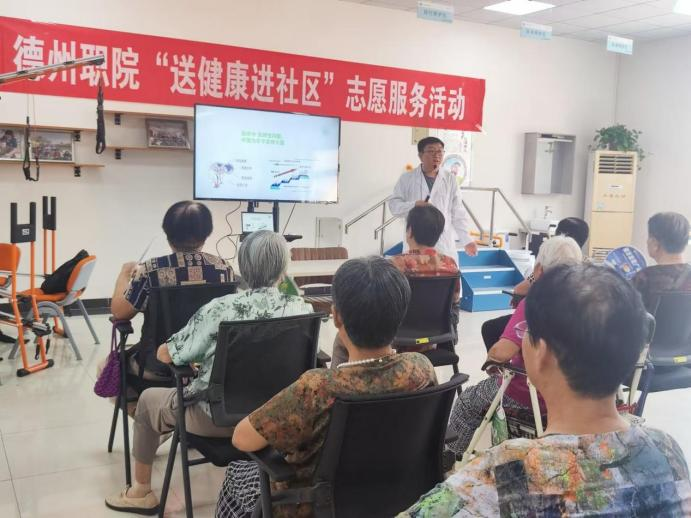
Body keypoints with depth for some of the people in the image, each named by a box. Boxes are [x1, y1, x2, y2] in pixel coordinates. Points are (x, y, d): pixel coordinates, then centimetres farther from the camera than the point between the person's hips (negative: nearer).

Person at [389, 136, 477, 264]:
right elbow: (394, 205, 3)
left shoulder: (450, 179, 7)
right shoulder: (407, 178, 5)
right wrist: (414, 205, -15)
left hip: (444, 246, 1)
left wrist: (466, 240, 2)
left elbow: (458, 212, 8)